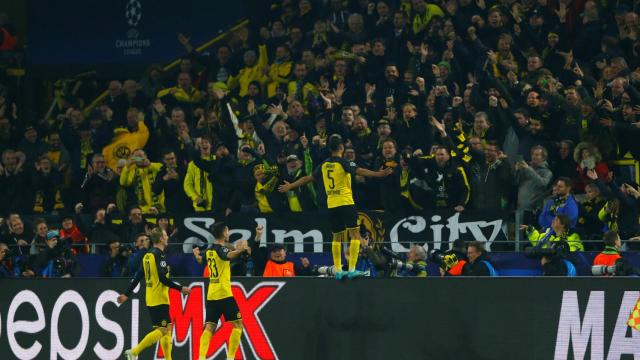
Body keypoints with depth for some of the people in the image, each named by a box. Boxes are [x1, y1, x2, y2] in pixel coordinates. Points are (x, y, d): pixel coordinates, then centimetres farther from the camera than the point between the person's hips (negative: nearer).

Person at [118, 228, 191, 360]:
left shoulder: (148, 255, 13)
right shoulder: (159, 255, -12)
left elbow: (137, 277, 13)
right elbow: (162, 278, -21)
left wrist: (127, 294, 15)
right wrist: (180, 288, -16)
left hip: (151, 299, 9)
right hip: (159, 299, -9)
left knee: (167, 329, 12)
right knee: (162, 330, -9)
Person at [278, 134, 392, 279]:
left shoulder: (324, 165, 10)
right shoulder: (343, 162, -7)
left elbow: (307, 178, 18)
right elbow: (359, 171, -22)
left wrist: (290, 186, 32)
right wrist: (379, 174, -32)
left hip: (331, 205, 6)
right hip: (346, 202, -6)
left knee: (337, 237, 14)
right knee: (355, 234, -5)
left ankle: (338, 270, 11)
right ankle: (352, 269, -15)